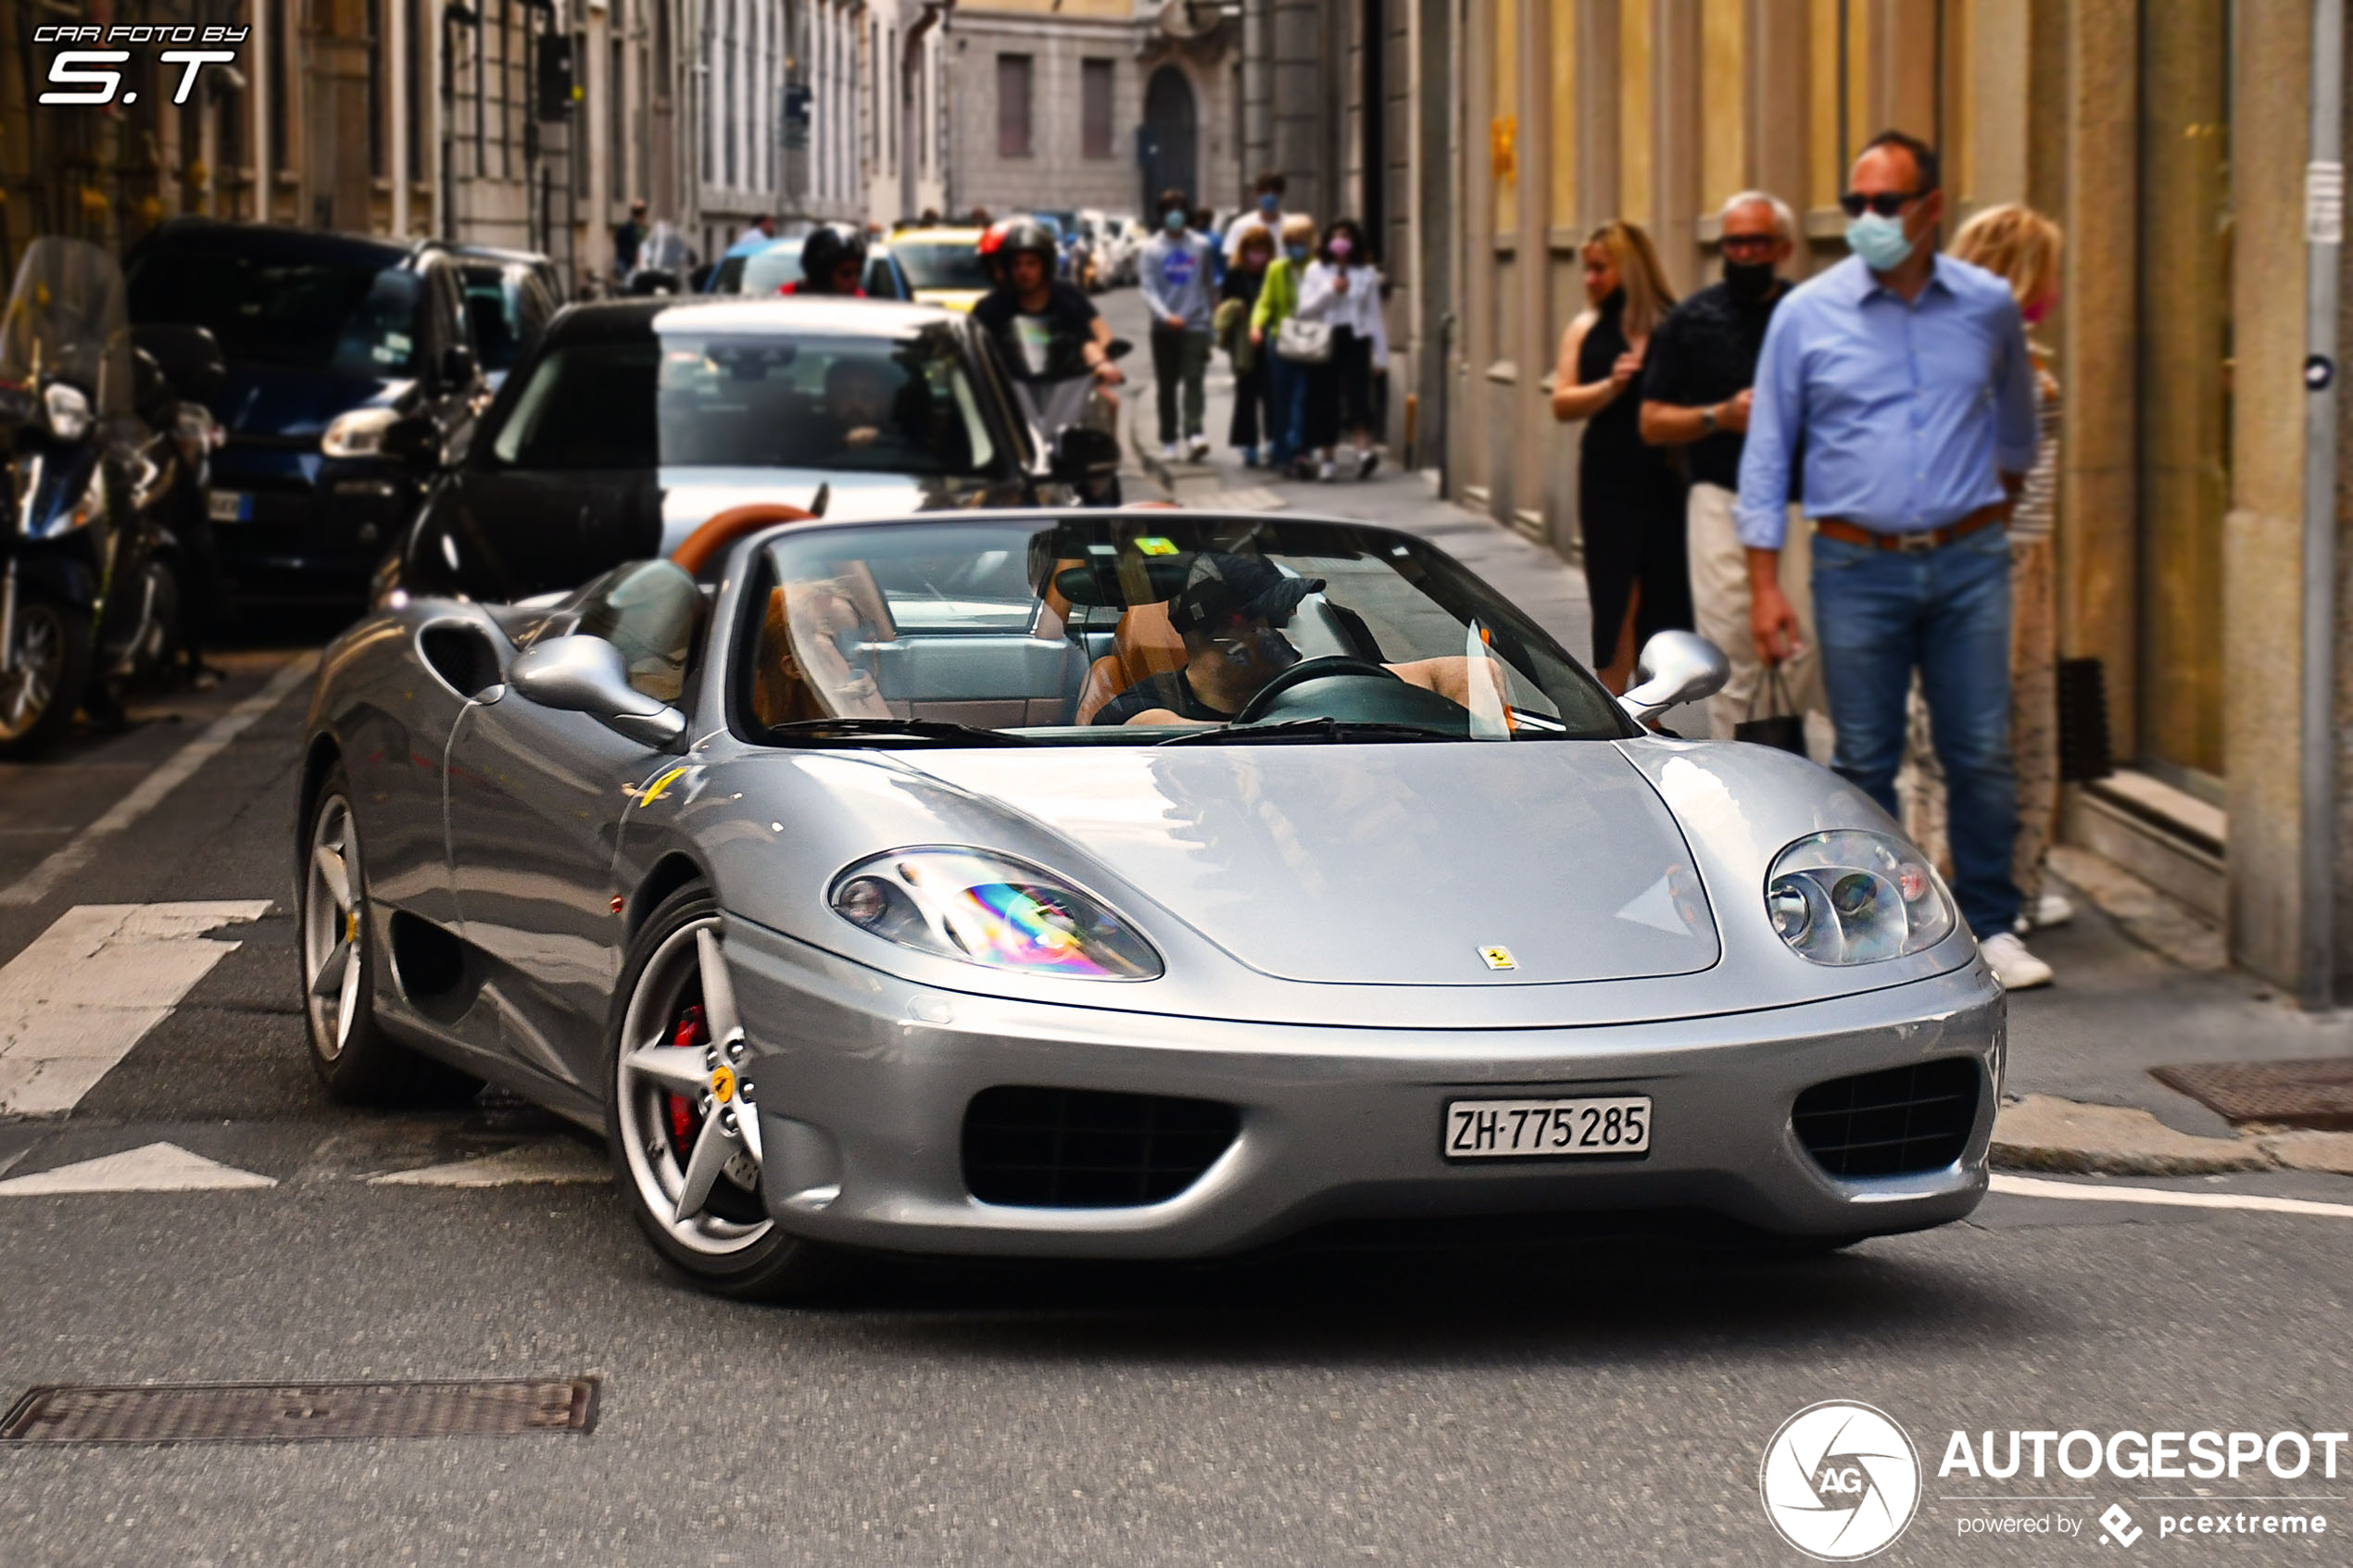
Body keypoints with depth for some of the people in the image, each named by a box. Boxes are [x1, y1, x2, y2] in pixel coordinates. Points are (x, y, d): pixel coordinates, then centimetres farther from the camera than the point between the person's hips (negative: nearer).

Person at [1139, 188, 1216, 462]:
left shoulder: (1201, 246, 7)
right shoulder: (1152, 249, 2)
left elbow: (1208, 283, 14)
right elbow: (1148, 290, -6)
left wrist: (1210, 312, 9)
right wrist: (1166, 315, -21)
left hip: (1195, 324, 0)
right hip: (1164, 327, 0)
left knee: (1193, 381, -13)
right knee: (1166, 386, 6)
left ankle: (1194, 434, -24)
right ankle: (1168, 442, 14)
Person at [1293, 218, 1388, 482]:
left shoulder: (1366, 273, 7)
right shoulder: (1316, 270, 7)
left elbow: (1374, 316, 7)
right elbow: (1304, 309, 0)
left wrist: (1380, 355, 4)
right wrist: (1330, 290, -12)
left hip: (1355, 341, -1)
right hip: (1324, 341, 1)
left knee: (1357, 395, -17)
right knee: (1325, 401, 2)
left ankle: (1364, 449, -29)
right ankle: (1326, 457, 12)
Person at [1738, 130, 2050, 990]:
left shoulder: (1988, 305, 3)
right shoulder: (1807, 314, -1)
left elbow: (2016, 417, 23)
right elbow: (1767, 452, 3)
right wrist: (1765, 584, -2)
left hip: (1968, 563, 1)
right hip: (1858, 569, -1)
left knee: (1982, 754, 1)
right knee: (1864, 759, 4)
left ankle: (1991, 924, 13)